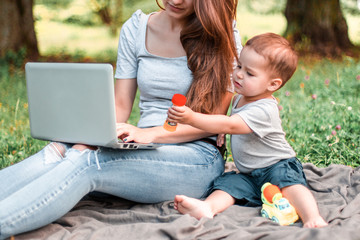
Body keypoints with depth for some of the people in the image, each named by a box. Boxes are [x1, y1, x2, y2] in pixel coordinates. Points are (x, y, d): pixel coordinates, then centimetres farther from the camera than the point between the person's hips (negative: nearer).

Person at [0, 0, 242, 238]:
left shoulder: (222, 34, -2)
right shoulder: (136, 29, 9)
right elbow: (120, 107, 7)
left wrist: (150, 133, -21)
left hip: (198, 156, -4)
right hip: (144, 149, 5)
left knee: (86, 163, -30)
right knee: (59, 150, -24)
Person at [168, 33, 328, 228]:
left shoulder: (263, 110, -24)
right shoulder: (241, 98, 6)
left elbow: (229, 125, -37)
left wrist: (191, 118, -45)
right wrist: (222, 130, 10)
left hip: (278, 166, -7)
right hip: (249, 175, 8)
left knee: (287, 181, -36)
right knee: (228, 182, -18)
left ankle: (313, 219, -50)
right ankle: (208, 207, -43)